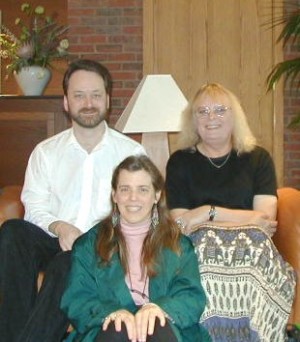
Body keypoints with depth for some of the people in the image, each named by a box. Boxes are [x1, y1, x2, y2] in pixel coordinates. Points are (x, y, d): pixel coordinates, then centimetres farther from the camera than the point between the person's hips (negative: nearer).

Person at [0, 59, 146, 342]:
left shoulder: (132, 153, 8)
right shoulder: (46, 152, 14)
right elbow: (34, 207, 6)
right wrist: (59, 227, -17)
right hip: (53, 242, 3)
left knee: (66, 264, -35)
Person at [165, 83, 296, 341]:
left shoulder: (258, 158, 12)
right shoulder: (180, 162, 11)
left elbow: (266, 217, -1)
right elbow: (180, 223, -1)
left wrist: (209, 212, -11)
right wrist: (247, 223, -6)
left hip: (251, 252, 1)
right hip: (199, 250, -1)